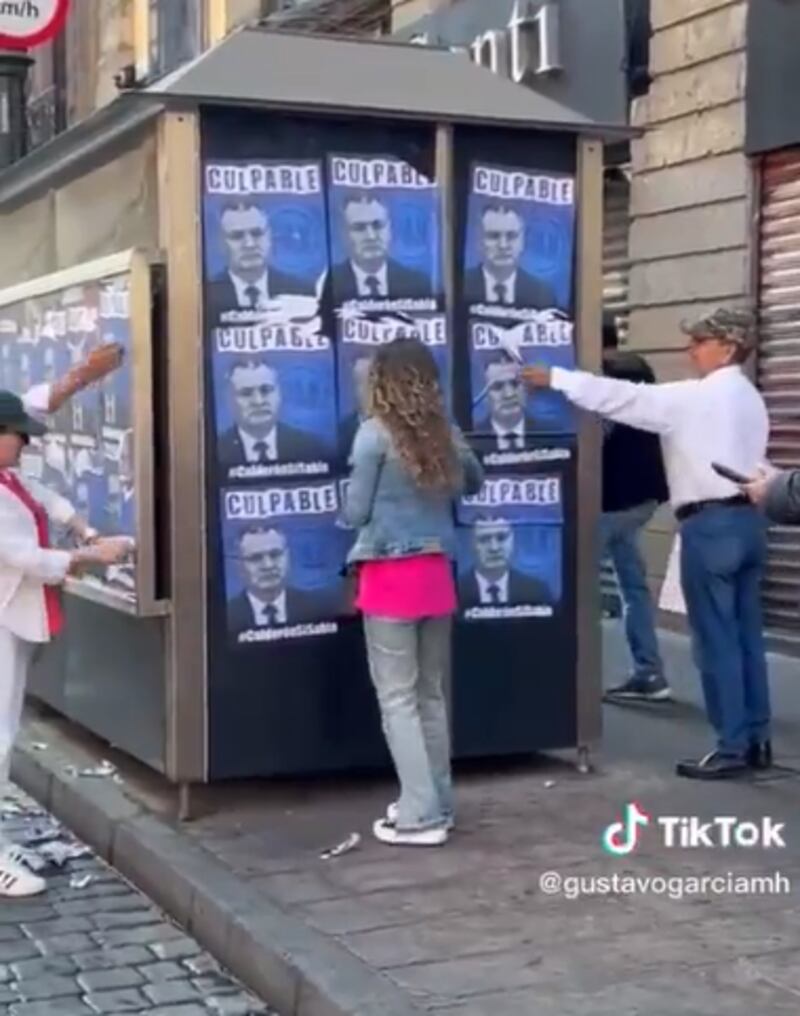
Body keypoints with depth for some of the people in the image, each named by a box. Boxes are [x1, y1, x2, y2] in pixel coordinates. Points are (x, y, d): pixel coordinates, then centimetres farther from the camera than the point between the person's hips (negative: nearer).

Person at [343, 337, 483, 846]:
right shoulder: (446, 434, 5)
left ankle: (420, 815, 0)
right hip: (437, 573, 5)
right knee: (432, 694, 15)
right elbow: (474, 482, 24)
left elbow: (355, 512, -6)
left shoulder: (376, 434, -10)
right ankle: (437, 804, 22)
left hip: (390, 575, -5)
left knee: (398, 698, 0)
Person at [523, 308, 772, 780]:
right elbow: (748, 459, 16)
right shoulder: (751, 400, 16)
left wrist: (556, 378, -12)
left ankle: (732, 748, 1)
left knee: (718, 640, -3)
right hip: (747, 519, 9)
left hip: (711, 524, -9)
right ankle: (757, 740, 17)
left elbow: (624, 398, -15)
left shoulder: (693, 397, -11)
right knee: (748, 635, 11)